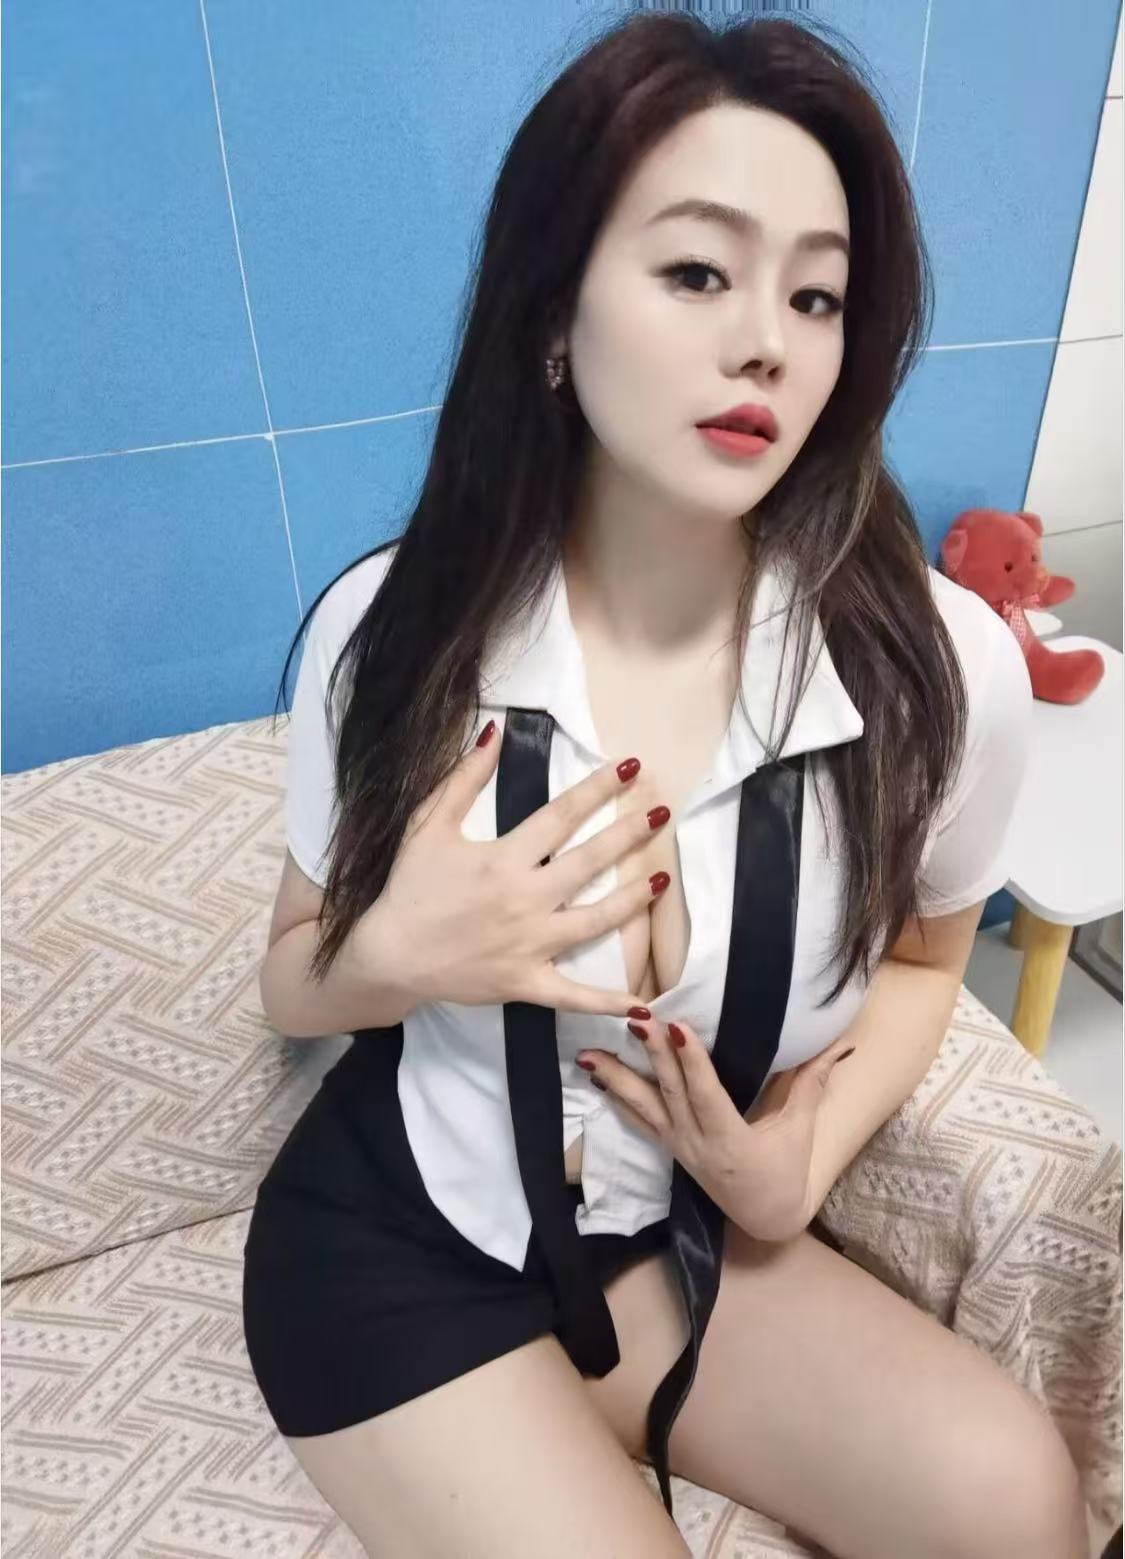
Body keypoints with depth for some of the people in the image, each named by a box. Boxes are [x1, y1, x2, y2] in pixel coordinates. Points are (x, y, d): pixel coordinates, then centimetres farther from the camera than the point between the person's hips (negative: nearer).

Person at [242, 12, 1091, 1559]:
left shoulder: (947, 668, -17)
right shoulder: (393, 625, -17)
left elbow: (921, 957, 3)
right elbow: (294, 982, -3)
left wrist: (789, 1173, -12)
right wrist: (403, 953, -25)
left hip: (685, 1235, 2)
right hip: (396, 1235, -1)